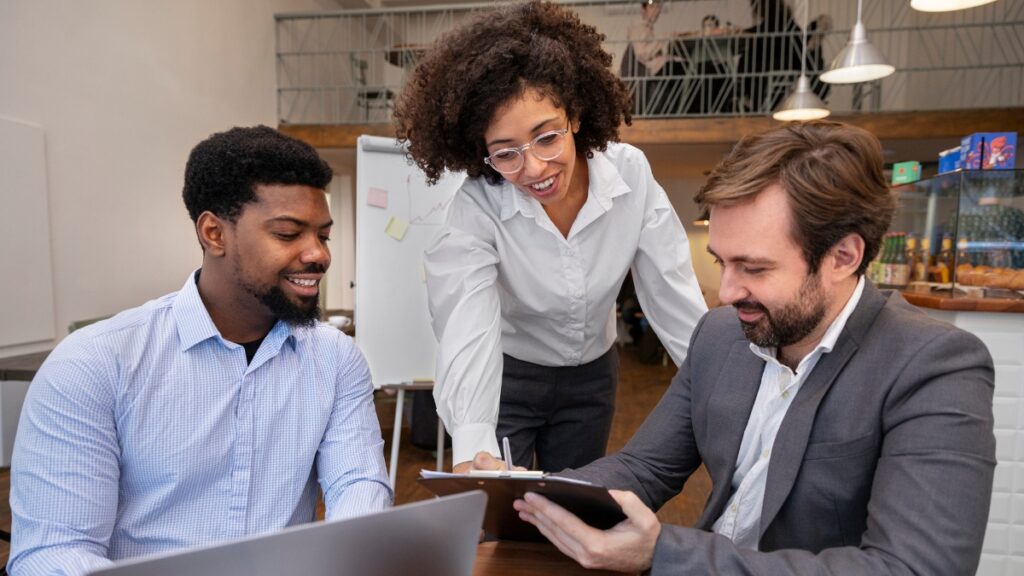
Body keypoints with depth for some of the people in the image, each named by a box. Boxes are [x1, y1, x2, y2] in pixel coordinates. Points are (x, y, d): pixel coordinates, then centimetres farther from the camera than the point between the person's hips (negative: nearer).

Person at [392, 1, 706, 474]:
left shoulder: (630, 174, -19)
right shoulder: (475, 211, -27)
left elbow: (675, 297, -15)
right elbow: (468, 333, -39)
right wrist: (472, 450, -55)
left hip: (592, 377, 3)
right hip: (506, 379, -3)